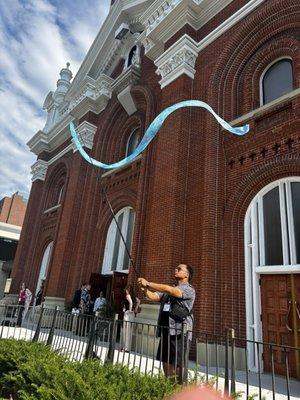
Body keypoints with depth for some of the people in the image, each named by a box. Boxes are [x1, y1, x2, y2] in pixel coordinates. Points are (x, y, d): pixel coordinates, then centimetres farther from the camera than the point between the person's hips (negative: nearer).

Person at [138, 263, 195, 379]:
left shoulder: (189, 289, -5)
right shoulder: (167, 291, 20)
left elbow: (168, 289, -20)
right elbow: (153, 296, 7)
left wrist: (148, 284, -16)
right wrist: (144, 288, -12)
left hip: (180, 334, -7)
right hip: (165, 333, 7)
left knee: (177, 366, -5)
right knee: (166, 364, 14)